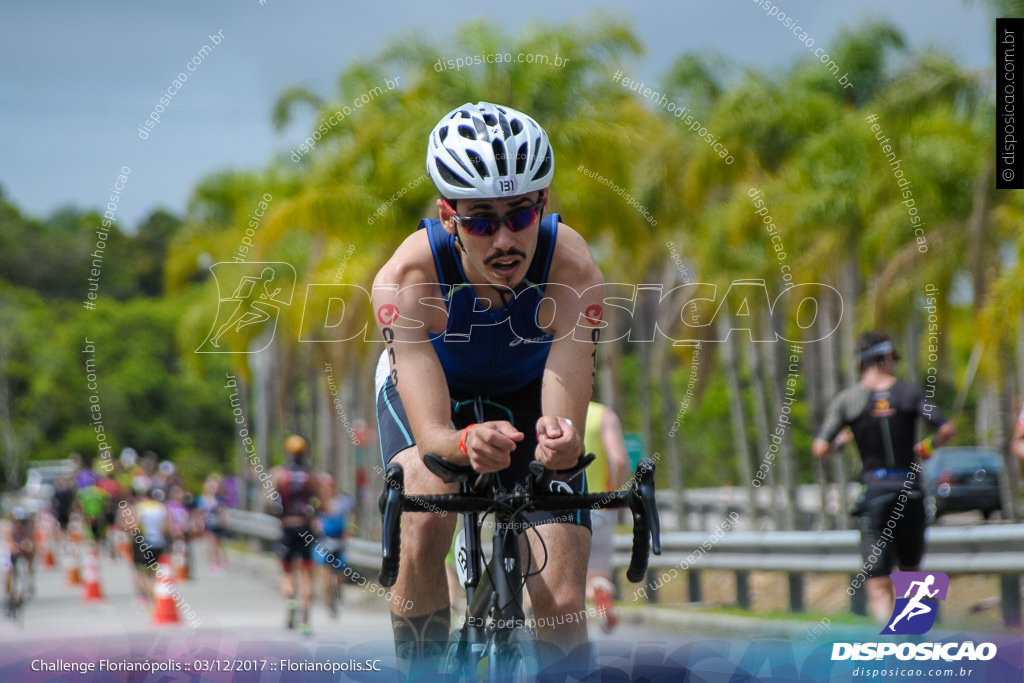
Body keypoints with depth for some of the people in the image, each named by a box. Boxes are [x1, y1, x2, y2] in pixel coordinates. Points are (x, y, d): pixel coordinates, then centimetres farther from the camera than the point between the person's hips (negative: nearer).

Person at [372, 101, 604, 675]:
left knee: (562, 606, -10)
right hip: (431, 393, -1)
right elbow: (431, 434, -40)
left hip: (528, 396, 1)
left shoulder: (575, 272, -35)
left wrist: (561, 442, -63)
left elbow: (568, 423, -39)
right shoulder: (406, 279, -36)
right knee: (425, 525, -32)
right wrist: (467, 445, -63)